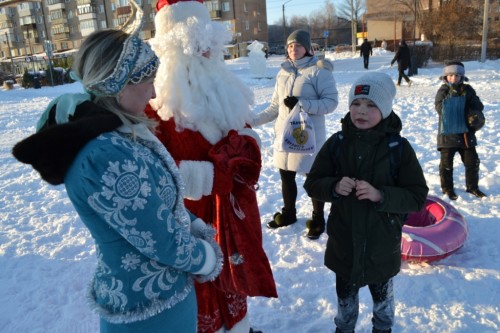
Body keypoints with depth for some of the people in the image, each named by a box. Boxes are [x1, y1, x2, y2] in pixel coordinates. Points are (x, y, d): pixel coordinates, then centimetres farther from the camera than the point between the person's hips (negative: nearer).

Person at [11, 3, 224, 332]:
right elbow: (161, 240, -26)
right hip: (149, 305, -8)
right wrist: (208, 257, -9)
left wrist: (199, 229, -1)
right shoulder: (108, 156, -32)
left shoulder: (116, 131, -2)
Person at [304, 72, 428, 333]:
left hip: (382, 245, -1)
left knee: (382, 296, 23)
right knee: (345, 295, 23)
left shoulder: (399, 147, -14)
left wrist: (380, 195, -28)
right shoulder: (336, 143, -9)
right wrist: (334, 187, -24)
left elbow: (418, 197, -12)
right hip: (343, 242, 2)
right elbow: (312, 184, -3)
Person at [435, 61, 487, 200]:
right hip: (447, 133, -3)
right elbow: (441, 109, -17)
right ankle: (447, 188, 19)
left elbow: (478, 107, 1)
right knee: (446, 163, 3)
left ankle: (472, 186, 29)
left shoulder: (468, 90, 4)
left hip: (466, 133, 3)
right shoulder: (443, 91, -3)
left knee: (472, 161, 11)